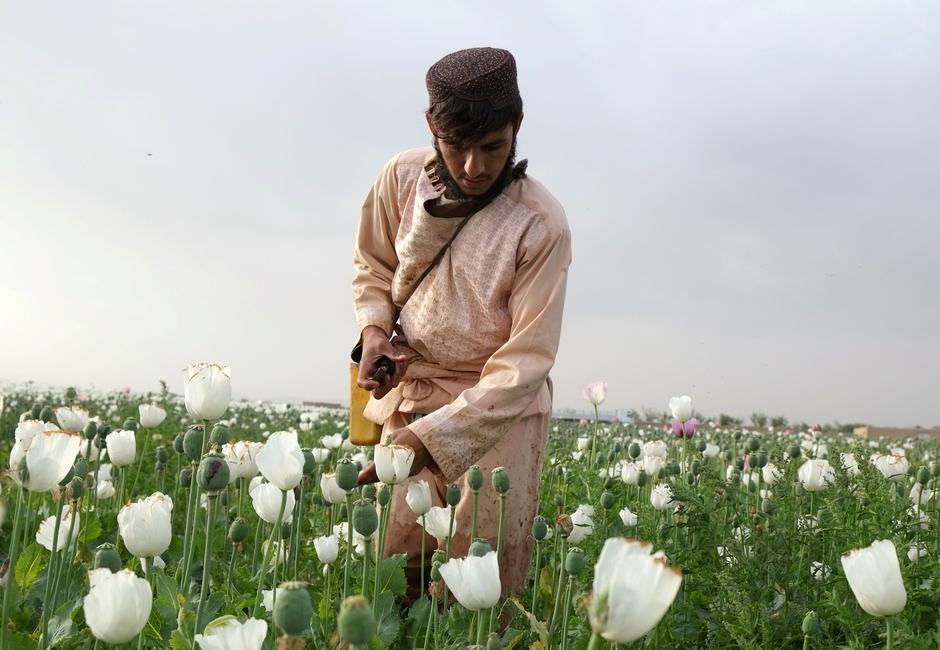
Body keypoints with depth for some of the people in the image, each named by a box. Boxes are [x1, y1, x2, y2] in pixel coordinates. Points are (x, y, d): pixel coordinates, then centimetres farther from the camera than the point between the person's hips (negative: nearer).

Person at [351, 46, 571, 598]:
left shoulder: (541, 225, -20)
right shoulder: (403, 178, -8)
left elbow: (526, 361, -20)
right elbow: (373, 267, 11)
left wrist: (432, 437, -27)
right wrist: (373, 329, -9)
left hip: (500, 407, -3)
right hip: (408, 392, 3)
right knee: (393, 562, 4)